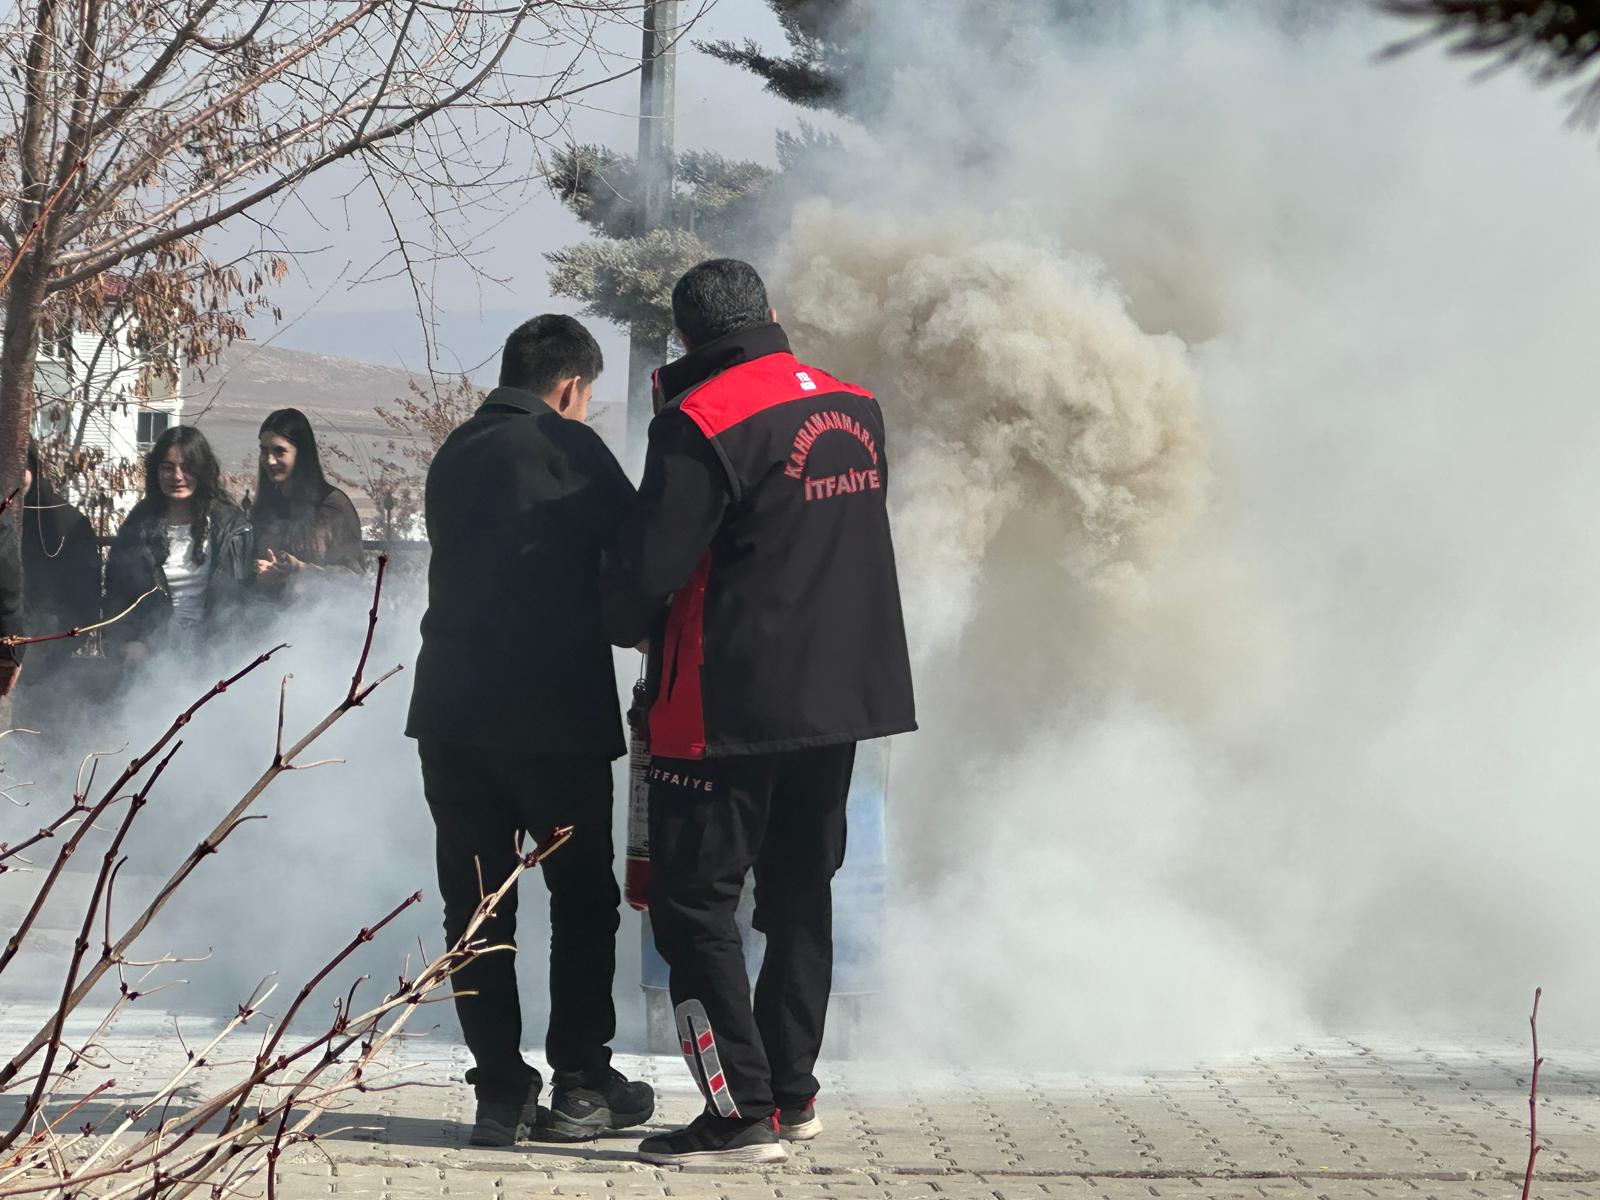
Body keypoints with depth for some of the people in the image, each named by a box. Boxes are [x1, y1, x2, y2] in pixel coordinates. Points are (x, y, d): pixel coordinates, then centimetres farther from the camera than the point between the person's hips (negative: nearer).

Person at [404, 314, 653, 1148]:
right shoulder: (567, 448, -6)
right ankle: (579, 1086, 8)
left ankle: (501, 1091, 4)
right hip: (555, 712, -5)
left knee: (475, 907, 6)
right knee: (582, 898, 8)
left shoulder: (453, 457, 13)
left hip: (452, 711, 5)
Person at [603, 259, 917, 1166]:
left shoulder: (700, 420, -15)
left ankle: (743, 1112, -6)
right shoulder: (858, 411, 8)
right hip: (846, 694, 7)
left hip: (733, 707, -7)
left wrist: (625, 625, 5)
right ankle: (793, 1091, 24)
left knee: (694, 901, -1)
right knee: (800, 895, 18)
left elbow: (649, 563, -15)